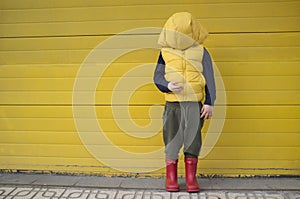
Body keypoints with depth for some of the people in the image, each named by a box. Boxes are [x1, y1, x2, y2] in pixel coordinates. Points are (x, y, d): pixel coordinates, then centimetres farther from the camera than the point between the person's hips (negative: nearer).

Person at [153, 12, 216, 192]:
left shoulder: (201, 52, 4)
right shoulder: (165, 52, 6)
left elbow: (209, 79, 3)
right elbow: (157, 76, 5)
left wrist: (209, 103, -4)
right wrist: (168, 86, -17)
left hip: (195, 104, 0)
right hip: (172, 104, 1)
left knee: (193, 140, 2)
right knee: (172, 140, 3)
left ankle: (191, 178, 13)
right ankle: (171, 179, 14)